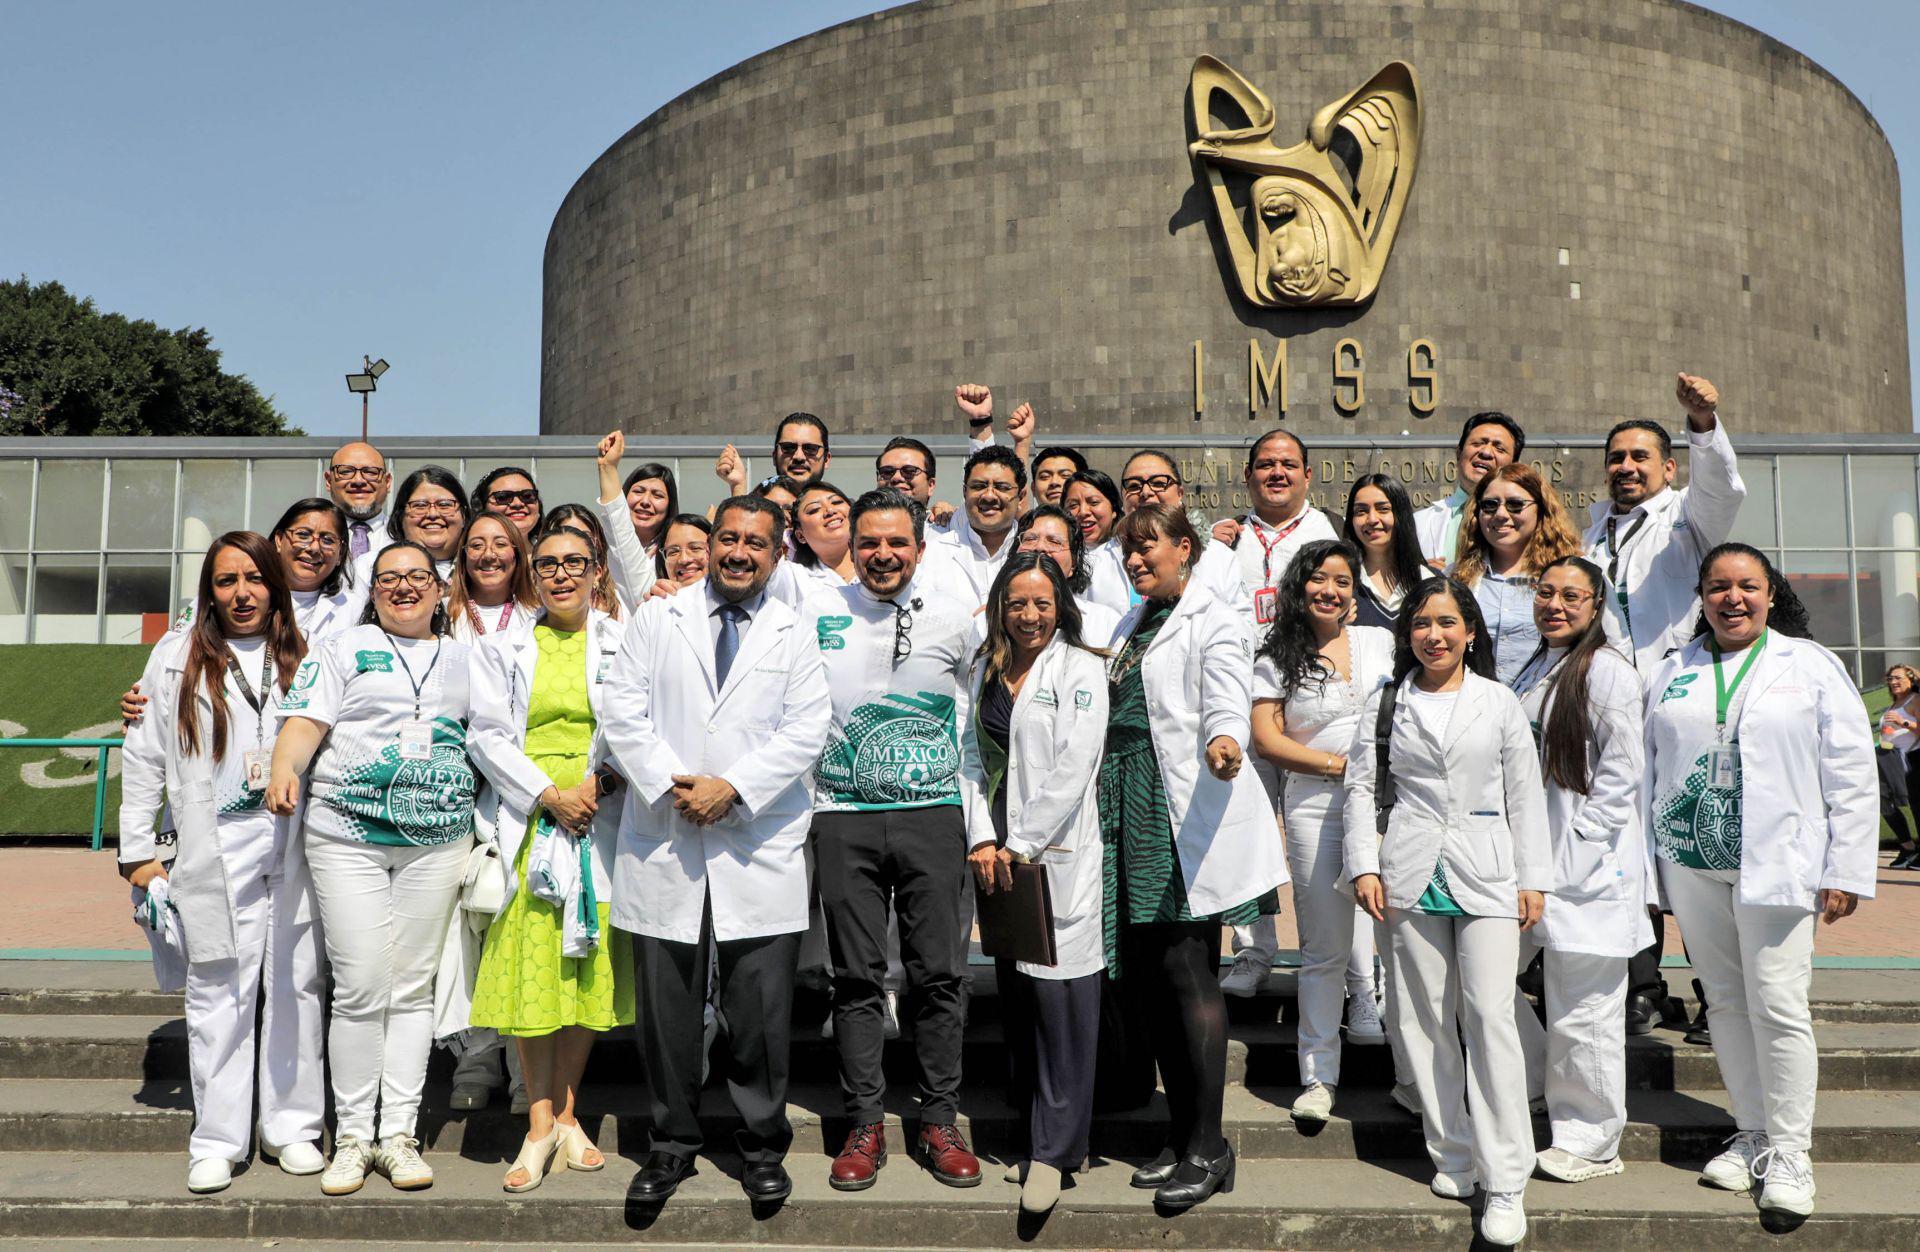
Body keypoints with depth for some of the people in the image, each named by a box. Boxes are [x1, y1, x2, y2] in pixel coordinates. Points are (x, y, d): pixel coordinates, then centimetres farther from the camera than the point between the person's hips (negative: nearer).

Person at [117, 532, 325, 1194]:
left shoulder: (301, 656, 12)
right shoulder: (176, 657, 10)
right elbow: (144, 759, 9)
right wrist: (137, 851, 4)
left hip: (297, 845, 1)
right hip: (218, 848, -1)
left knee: (297, 983, 3)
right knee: (220, 990, -2)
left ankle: (292, 1125, 15)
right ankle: (217, 1141, 9)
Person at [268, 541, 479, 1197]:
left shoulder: (464, 658, 16)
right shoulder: (343, 649, 8)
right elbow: (305, 721, -4)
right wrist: (284, 769, -23)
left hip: (437, 840, 2)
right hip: (347, 834, -2)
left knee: (413, 989, 4)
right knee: (360, 989, -5)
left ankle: (399, 1135, 12)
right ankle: (352, 1136, 9)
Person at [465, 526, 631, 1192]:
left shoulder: (624, 644, 8)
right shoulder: (501, 649, 10)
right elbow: (487, 736, 1)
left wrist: (600, 781, -13)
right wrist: (549, 797, -10)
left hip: (601, 825, 0)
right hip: (525, 828, 0)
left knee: (588, 970, 4)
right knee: (528, 971, -2)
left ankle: (565, 1113, 18)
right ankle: (540, 1125, 9)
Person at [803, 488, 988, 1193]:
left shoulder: (955, 621, 4)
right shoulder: (818, 617, 4)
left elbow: (978, 729, 12)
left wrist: (981, 826, 9)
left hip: (933, 814, 0)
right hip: (844, 818, 0)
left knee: (939, 973, 2)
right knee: (857, 975, 4)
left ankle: (939, 1122, 15)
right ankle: (865, 1126, 15)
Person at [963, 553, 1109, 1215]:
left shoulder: (1080, 669, -3)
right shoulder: (984, 670, 13)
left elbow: (1074, 769, -10)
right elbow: (973, 757, 11)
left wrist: (1021, 845, -12)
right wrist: (982, 842, -1)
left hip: (1058, 852, -5)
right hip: (998, 857, 5)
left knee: (1058, 990, -7)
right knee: (1015, 991, 9)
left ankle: (1053, 1151, 2)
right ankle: (1037, 1130, 21)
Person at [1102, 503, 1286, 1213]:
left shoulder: (1215, 622, -4)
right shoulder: (1130, 626, 22)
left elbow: (1227, 699, -22)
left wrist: (1224, 739, -43)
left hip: (1185, 813, -8)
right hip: (1128, 808, 8)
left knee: (1184, 970, -9)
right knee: (1147, 975, 8)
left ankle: (1209, 1149, 0)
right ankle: (1182, 1135, 19)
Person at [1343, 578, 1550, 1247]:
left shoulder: (1499, 703, 7)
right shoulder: (1386, 704, 8)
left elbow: (1525, 795, 7)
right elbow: (1361, 787, 8)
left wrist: (1532, 879, 3)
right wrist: (1364, 866, -2)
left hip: (1486, 876, -1)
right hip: (1411, 878, 2)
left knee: (1489, 1015, -9)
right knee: (1426, 1019, 6)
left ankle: (1505, 1183, -3)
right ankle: (1452, 1155, 20)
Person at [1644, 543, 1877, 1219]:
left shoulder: (1812, 666, 3)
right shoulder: (1672, 674, 11)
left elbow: (1851, 775, 0)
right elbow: (1649, 771, 13)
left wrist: (1846, 870, -5)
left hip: (1776, 864, -3)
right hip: (1691, 862, 4)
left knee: (1777, 1006, -6)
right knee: (1725, 1002, 9)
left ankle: (1789, 1152, 8)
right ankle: (1752, 1134, 22)